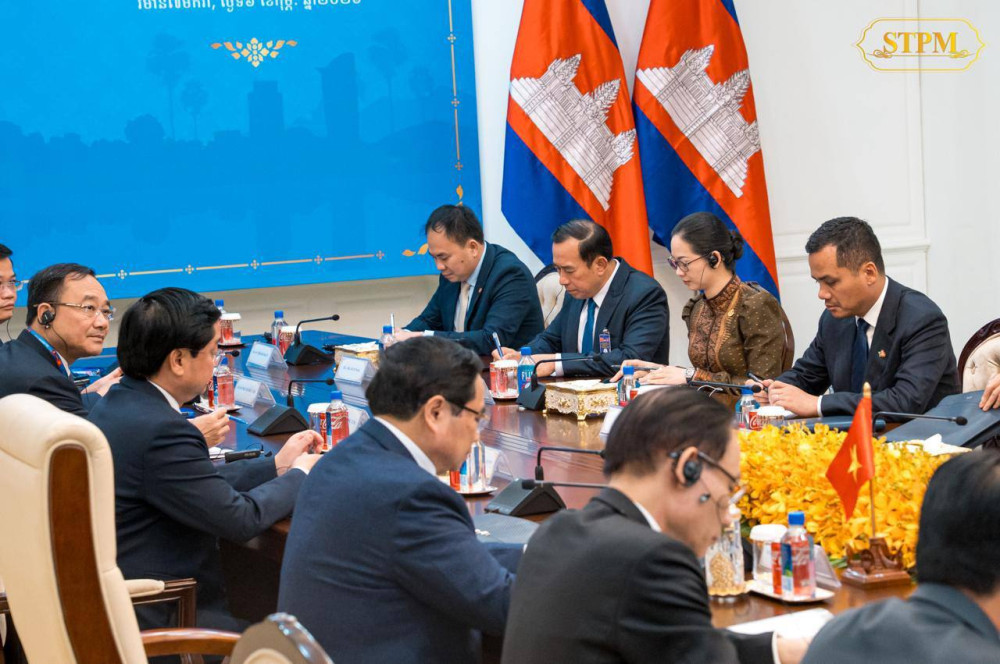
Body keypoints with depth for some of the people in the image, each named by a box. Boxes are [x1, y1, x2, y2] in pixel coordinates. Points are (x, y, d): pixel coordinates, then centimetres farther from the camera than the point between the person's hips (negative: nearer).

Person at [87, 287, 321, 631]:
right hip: (153, 619, -10)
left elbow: (201, 483, 13)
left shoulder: (114, 405, 6)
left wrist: (276, 465, 17)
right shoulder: (159, 430, -25)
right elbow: (240, 518, -17)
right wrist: (299, 475, 0)